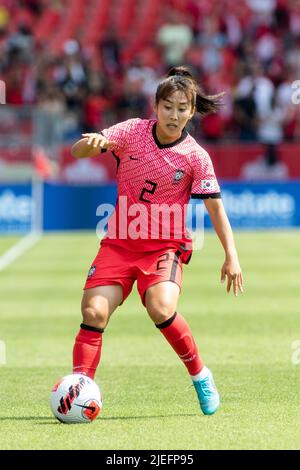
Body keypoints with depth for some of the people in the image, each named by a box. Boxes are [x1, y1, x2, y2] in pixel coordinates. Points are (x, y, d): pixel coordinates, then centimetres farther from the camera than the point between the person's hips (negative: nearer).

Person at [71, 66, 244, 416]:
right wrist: (91, 143, -34)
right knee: (93, 312, -16)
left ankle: (200, 376, -4)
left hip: (165, 246, -2)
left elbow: (215, 207, -3)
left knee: (161, 309, -27)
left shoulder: (195, 157, -7)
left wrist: (231, 256, -11)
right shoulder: (133, 131, -4)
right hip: (119, 243, 2)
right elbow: (77, 151, -10)